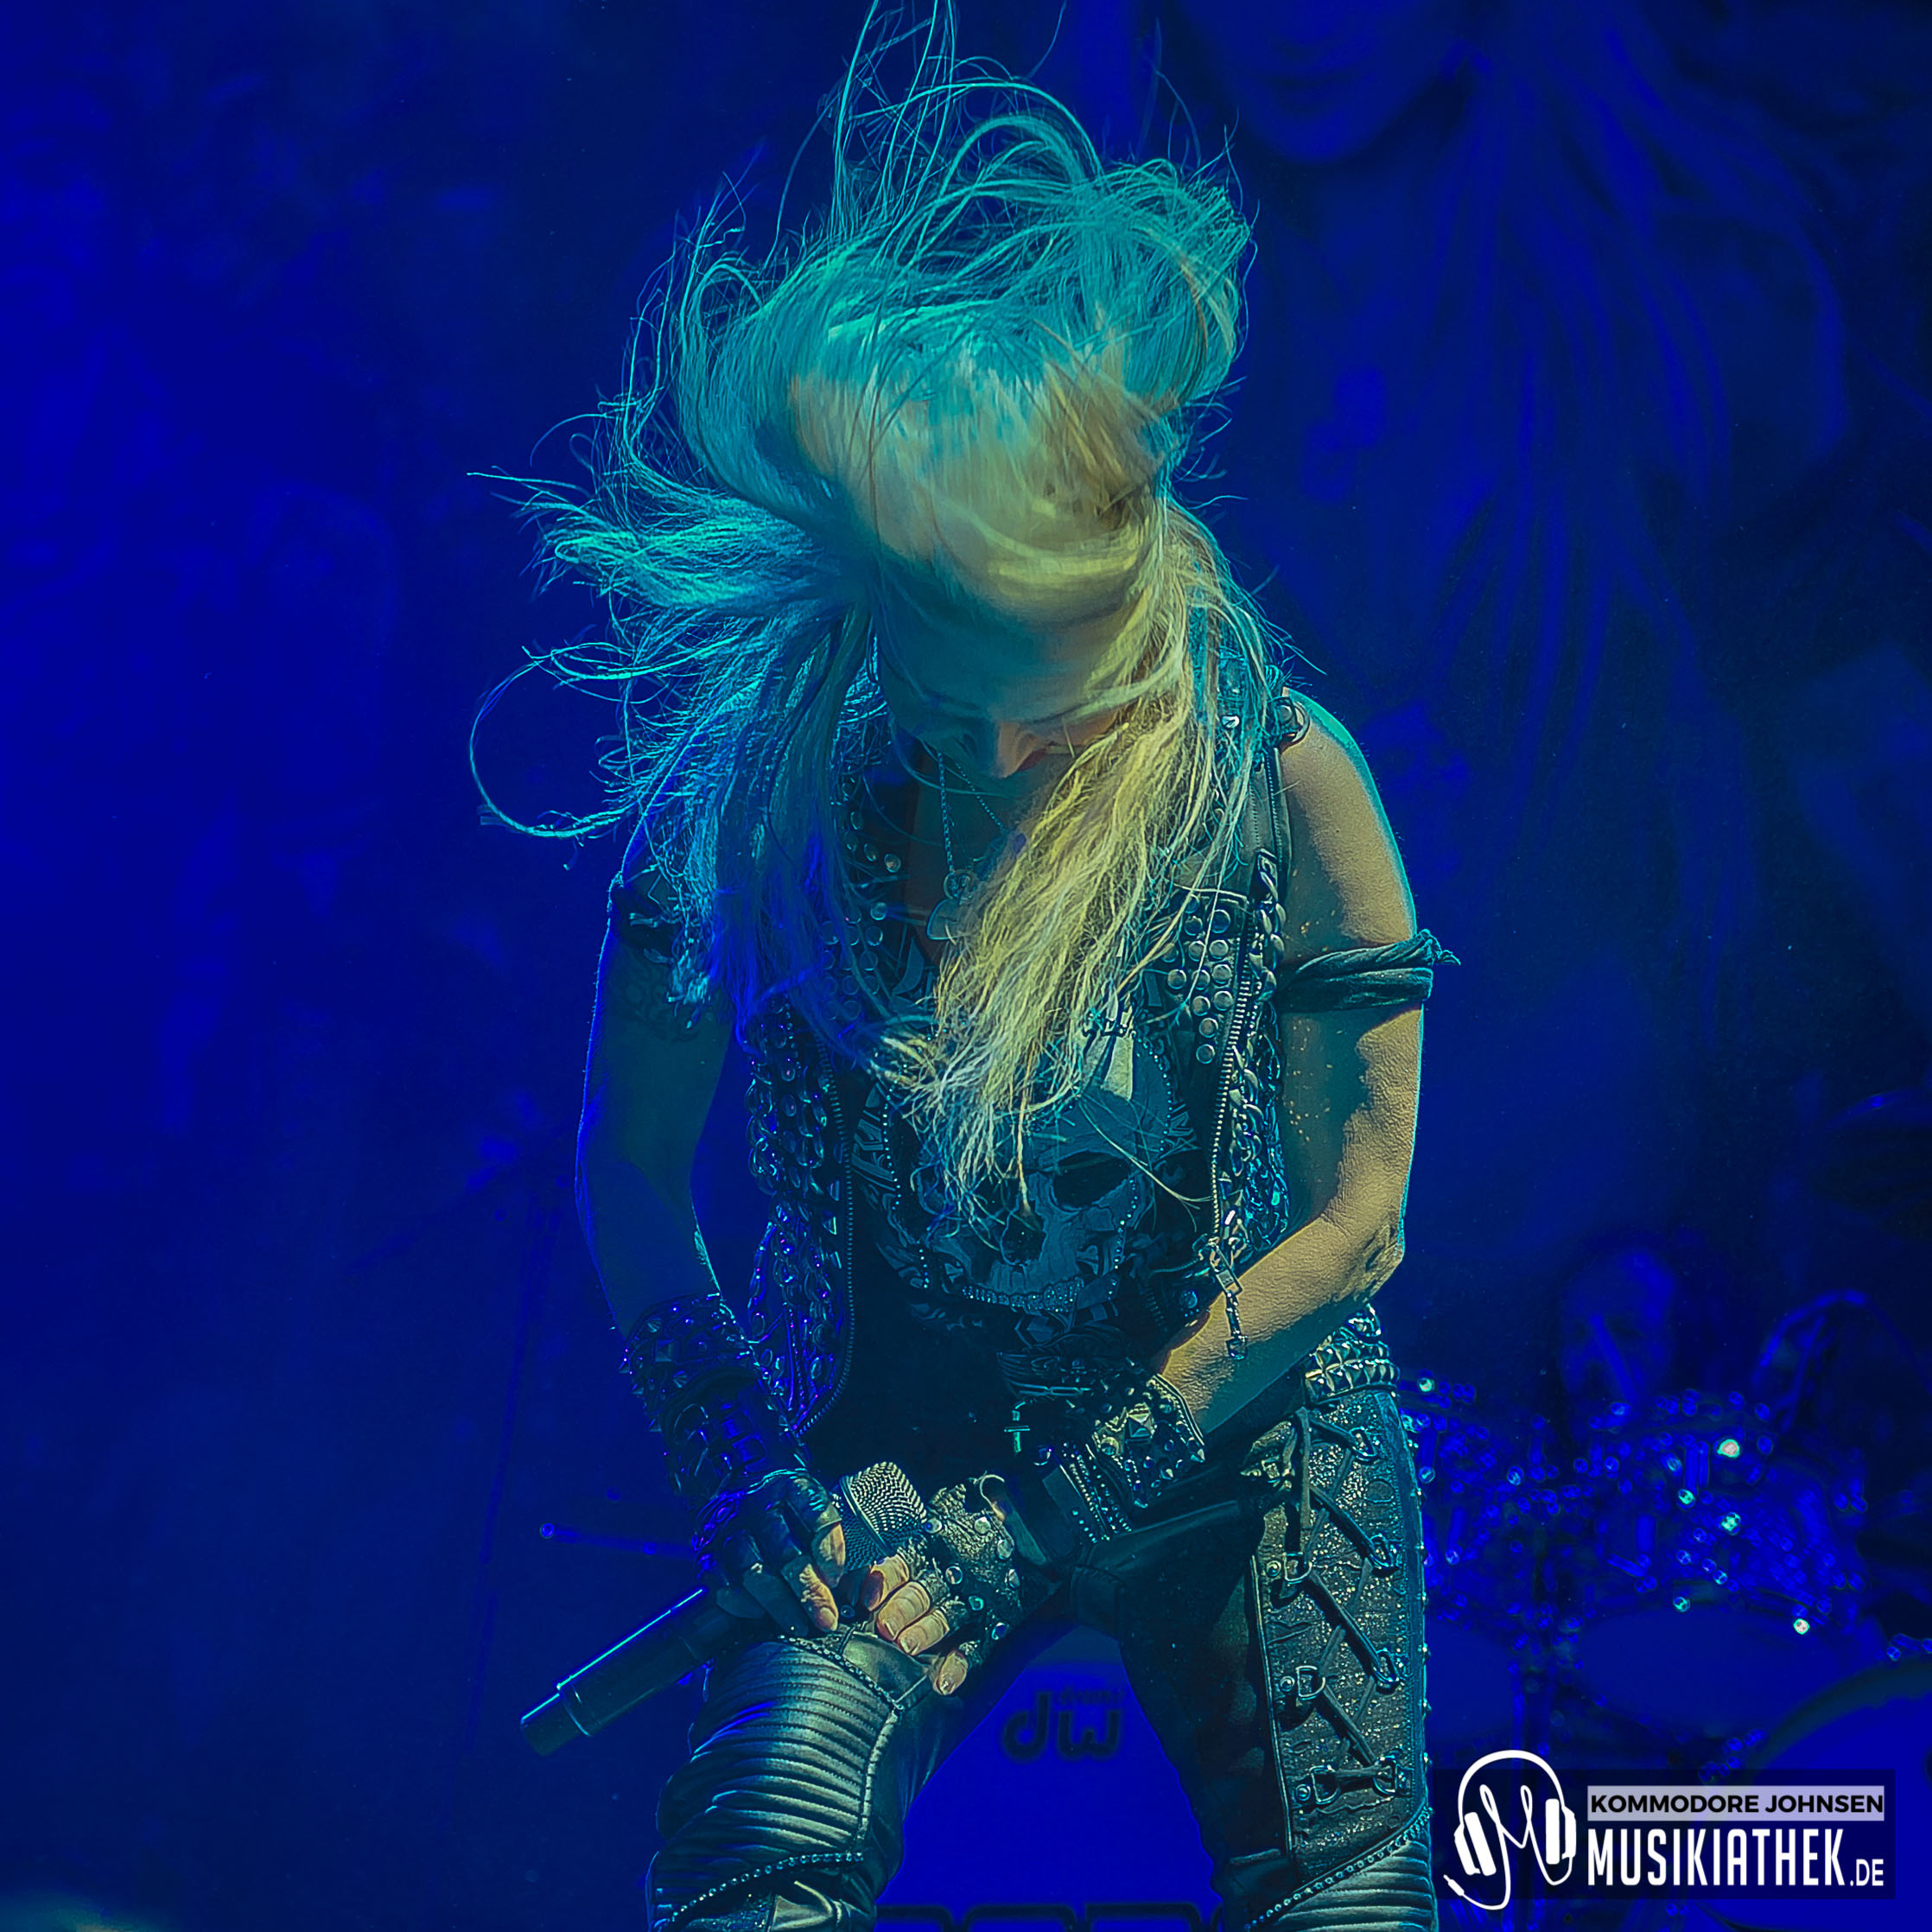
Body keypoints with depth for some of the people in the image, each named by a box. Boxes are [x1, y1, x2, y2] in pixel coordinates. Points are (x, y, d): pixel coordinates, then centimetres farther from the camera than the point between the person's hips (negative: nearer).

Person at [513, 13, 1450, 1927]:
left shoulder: (1283, 788, -14)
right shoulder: (760, 779, -11)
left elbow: (1351, 1231, -9)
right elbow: (629, 1168, 2)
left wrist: (1050, 1520, -11)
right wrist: (734, 1465, -10)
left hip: (1236, 1428, 0)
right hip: (898, 1426, 0)